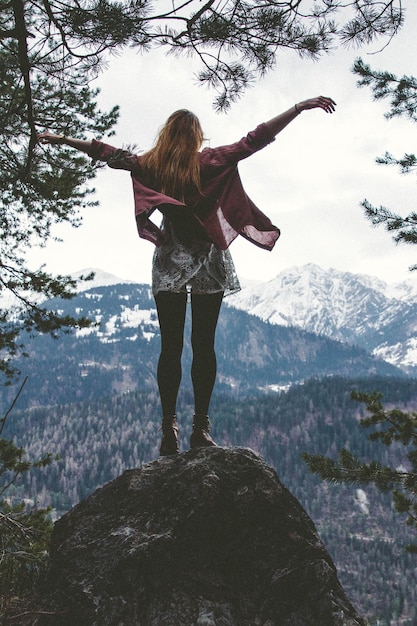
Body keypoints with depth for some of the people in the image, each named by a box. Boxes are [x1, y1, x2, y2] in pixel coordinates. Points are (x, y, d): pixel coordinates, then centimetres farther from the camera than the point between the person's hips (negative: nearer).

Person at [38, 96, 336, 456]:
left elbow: (106, 152, 9)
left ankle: (169, 427, -1)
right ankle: (201, 428, -1)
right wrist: (302, 107, -5)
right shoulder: (211, 161, -4)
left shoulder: (150, 166, 1)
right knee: (203, 344, 0)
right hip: (207, 258, -1)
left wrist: (62, 139, 21)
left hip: (169, 260, 2)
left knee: (171, 346, 3)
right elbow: (255, 140, -7)